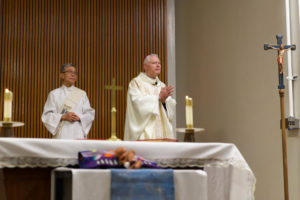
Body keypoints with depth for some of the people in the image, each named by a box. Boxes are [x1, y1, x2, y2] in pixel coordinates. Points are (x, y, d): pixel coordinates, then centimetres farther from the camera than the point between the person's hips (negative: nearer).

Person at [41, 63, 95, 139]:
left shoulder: (82, 94, 11)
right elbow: (47, 116, 2)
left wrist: (79, 117, -10)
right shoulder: (54, 94, 8)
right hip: (61, 136, -1)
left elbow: (90, 114, 10)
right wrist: (63, 116, -12)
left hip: (78, 135, 1)